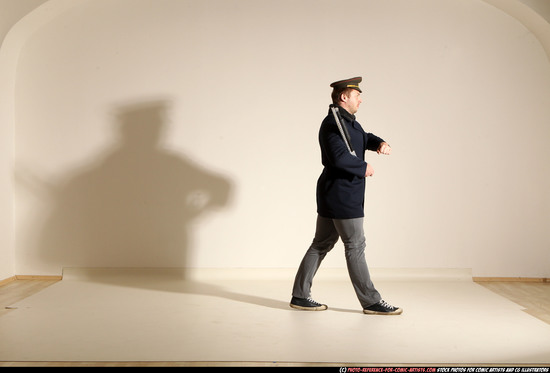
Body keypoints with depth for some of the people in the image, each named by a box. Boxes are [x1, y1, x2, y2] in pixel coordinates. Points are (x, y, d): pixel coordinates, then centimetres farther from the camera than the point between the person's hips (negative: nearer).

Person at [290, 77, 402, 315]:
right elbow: (339, 156, -29)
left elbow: (365, 137, 29)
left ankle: (300, 296, 17)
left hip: (332, 196, 11)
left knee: (321, 244, 12)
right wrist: (364, 168, -15)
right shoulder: (333, 123, -16)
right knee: (355, 246, -3)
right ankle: (371, 302, 6)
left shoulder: (348, 121, 16)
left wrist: (380, 143, 6)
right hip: (342, 196, -11)